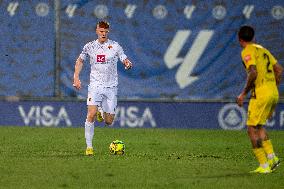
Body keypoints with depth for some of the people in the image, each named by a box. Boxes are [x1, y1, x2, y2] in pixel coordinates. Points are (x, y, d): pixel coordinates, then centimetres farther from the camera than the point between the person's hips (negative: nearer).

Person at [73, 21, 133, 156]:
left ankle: (103, 113, 39)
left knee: (109, 122, 1)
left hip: (111, 86, 0)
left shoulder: (115, 46, 0)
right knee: (91, 115, -19)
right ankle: (89, 146, -11)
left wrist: (128, 64, -22)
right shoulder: (89, 46, 4)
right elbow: (80, 60, 17)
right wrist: (76, 77, 6)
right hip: (95, 85, 0)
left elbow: (125, 61, 2)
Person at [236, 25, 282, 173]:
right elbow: (279, 69, 19)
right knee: (259, 126, 22)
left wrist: (244, 93, -13)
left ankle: (264, 166, -7)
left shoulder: (247, 51, -7)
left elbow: (253, 73, -20)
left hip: (260, 94, -8)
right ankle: (272, 157, 9)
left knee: (252, 130, -2)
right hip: (273, 93, 8)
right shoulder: (263, 50, 18)